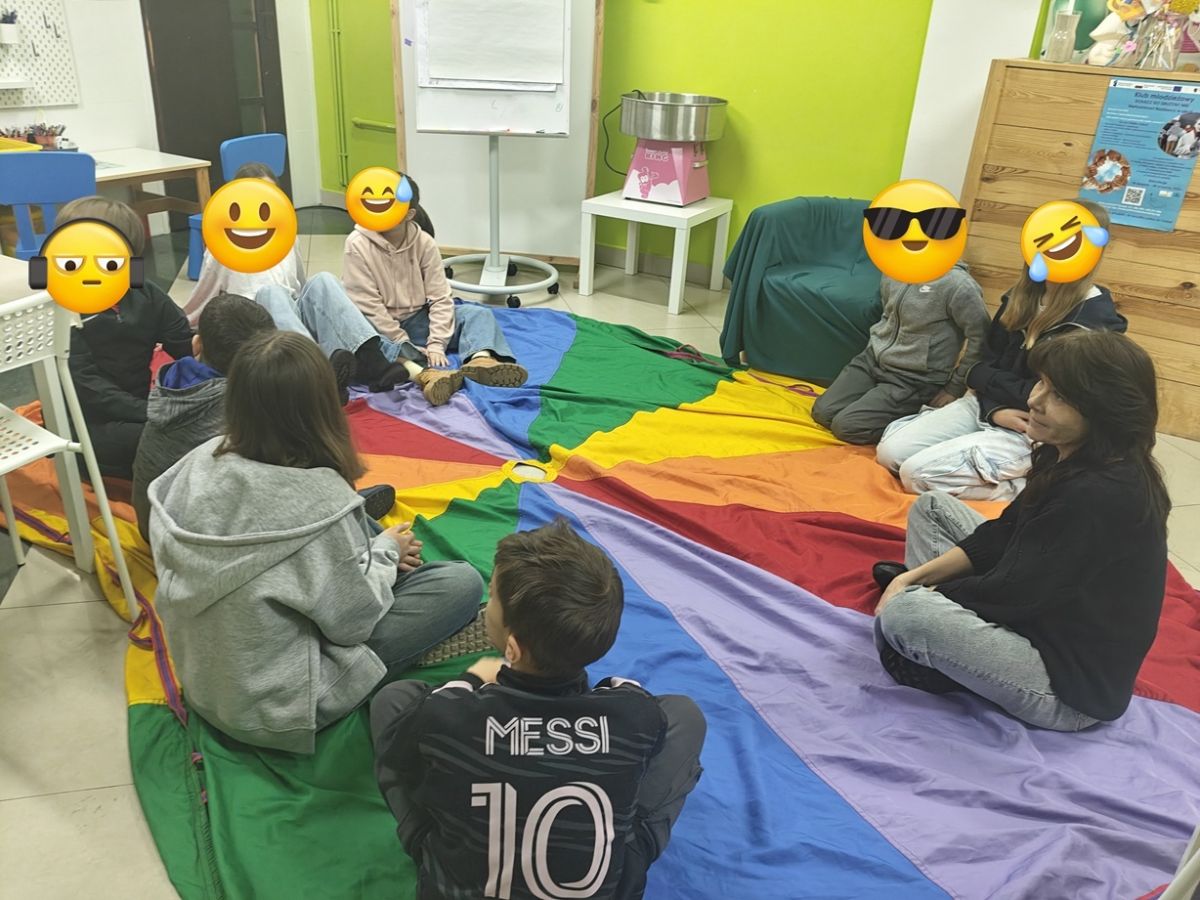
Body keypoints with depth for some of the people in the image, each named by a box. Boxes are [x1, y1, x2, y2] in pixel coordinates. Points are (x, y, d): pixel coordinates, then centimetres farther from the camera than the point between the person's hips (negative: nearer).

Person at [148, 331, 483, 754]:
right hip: (276, 709, -7)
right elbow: (352, 620, -19)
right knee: (462, 582, -4)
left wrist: (376, 550, 3)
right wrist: (386, 553, 0)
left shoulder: (201, 461, -11)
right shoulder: (319, 501, -31)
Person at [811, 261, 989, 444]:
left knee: (845, 426, -18)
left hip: (914, 379, -7)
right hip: (873, 359, 7)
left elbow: (981, 337, -17)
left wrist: (955, 389, -11)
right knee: (822, 412, -4)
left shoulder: (956, 283, -20)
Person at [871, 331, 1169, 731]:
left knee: (906, 613, -30)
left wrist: (917, 594, -11)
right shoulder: (1069, 458, -1)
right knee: (932, 507, 10)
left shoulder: (1099, 497, -30)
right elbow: (1003, 535, 7)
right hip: (1044, 611, 10)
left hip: (1074, 686, -10)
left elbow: (1018, 591, -25)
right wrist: (917, 577, -4)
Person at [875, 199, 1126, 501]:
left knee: (916, 473, -21)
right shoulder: (1024, 294, 6)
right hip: (986, 406, 7)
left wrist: (979, 377, -6)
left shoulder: (1096, 319, -17)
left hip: (1034, 433, -7)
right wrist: (994, 410, -14)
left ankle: (1029, 485, -4)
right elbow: (986, 359, 6)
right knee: (889, 452, -7)